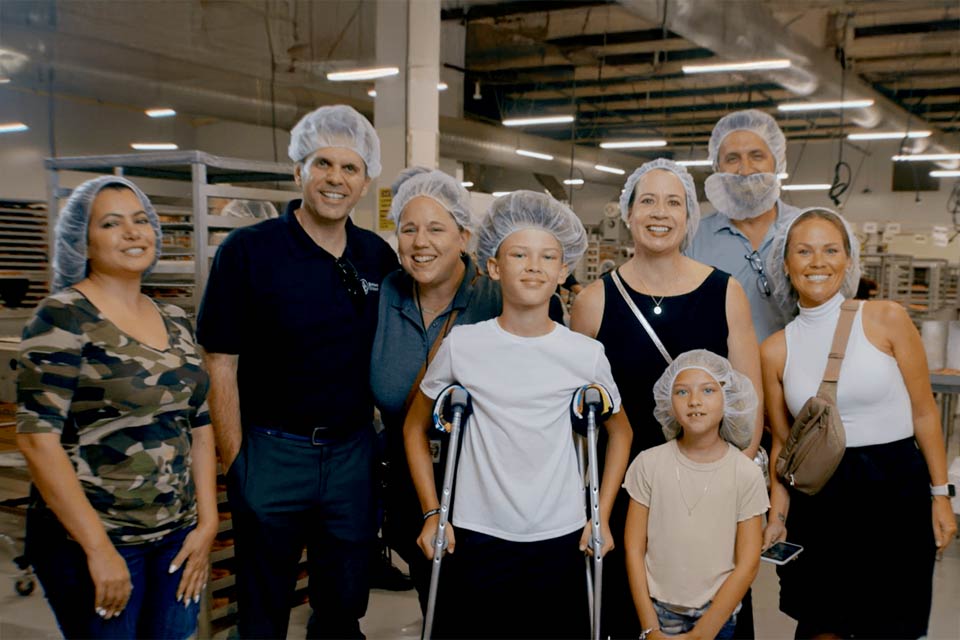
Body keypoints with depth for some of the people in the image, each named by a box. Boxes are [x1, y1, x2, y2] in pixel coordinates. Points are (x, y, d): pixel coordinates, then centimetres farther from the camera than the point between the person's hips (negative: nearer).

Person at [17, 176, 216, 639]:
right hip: (89, 539, -6)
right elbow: (37, 439, -17)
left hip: (178, 535, 6)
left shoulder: (175, 321, 8)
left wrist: (207, 522, 4)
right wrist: (99, 547, -18)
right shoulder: (63, 317, -11)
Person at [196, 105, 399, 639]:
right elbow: (220, 363, -8)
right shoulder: (248, 250, -9)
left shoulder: (380, 258, 3)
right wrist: (235, 463, -10)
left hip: (354, 451, 4)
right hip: (272, 451, -3)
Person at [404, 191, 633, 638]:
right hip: (475, 537, -1)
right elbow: (415, 428, 8)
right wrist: (432, 512, 2)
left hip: (561, 538, 1)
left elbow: (619, 430, 13)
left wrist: (602, 516, 6)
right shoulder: (461, 345, -5)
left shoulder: (586, 354, -3)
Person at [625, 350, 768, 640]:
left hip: (717, 615, 0)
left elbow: (748, 565, -8)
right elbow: (634, 550, -4)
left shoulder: (746, 474, -10)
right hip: (658, 610, 0)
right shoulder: (649, 464, -8)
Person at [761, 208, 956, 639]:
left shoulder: (886, 320, -6)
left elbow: (924, 413, -2)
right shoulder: (776, 350, -1)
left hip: (894, 488, -1)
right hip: (817, 496, 1)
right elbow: (783, 442, 6)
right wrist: (777, 517, 0)